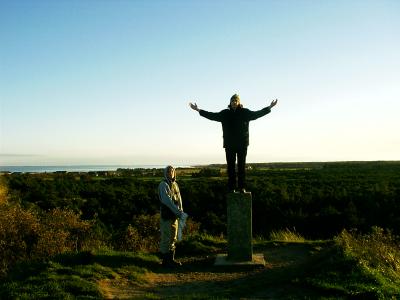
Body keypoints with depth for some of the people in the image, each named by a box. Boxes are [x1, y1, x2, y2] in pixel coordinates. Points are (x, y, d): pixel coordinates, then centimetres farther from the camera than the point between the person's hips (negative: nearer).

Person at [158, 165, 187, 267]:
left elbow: (179, 199, 8)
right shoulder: (163, 185, -12)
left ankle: (171, 259, 22)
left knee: (173, 238, 13)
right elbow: (167, 201, -22)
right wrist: (179, 213, -24)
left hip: (174, 216, 8)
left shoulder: (175, 184, 12)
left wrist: (181, 212, -7)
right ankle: (165, 261, 7)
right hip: (166, 216, -8)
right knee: (166, 239, -2)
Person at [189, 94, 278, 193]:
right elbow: (212, 116, 9)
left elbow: (257, 114, 8)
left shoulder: (245, 112, 5)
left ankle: (242, 187, 6)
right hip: (229, 144, 1)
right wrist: (198, 110, 7)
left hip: (242, 144, -1)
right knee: (230, 166, 2)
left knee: (242, 166, 2)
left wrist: (269, 107, 4)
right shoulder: (225, 113, 7)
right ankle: (232, 188, 6)